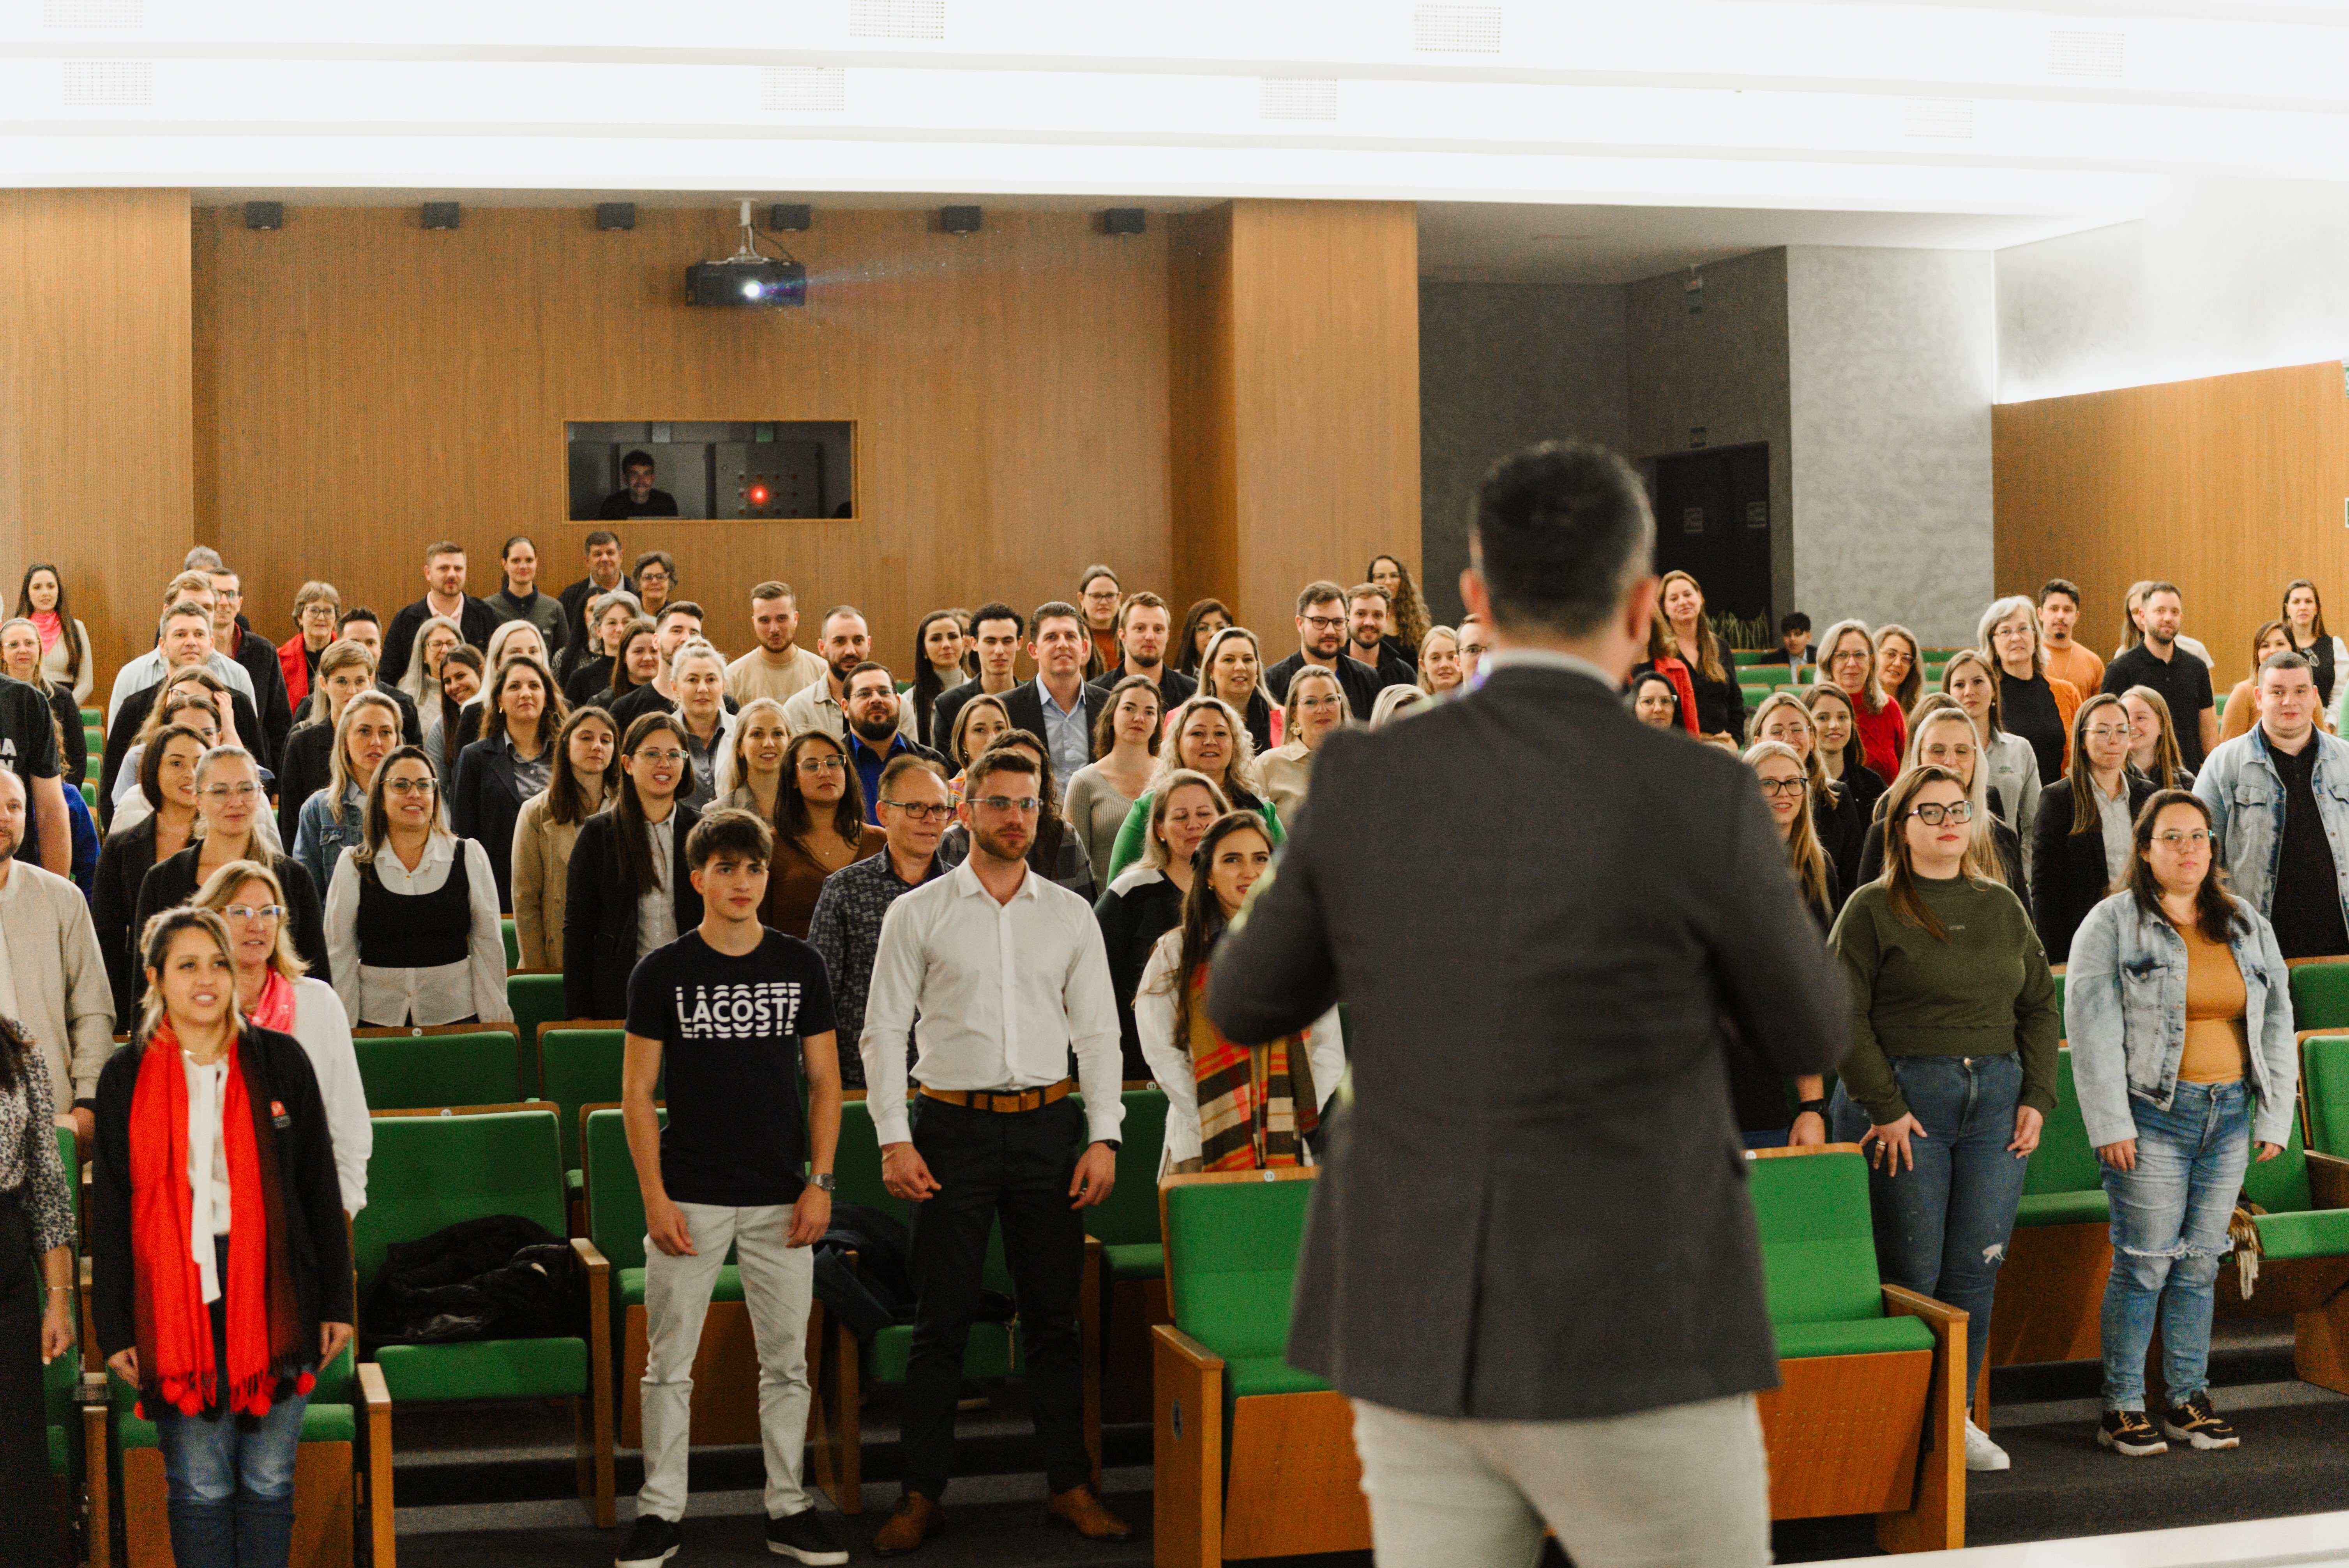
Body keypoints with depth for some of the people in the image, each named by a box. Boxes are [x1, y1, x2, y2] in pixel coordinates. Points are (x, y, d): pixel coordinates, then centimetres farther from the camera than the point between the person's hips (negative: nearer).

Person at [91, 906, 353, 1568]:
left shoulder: (281, 1061, 4)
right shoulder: (126, 1078, 3)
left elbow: (321, 1189, 7)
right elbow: (109, 1211, 5)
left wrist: (336, 1302, 4)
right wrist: (114, 1328, 1)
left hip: (274, 1296, 1)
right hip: (177, 1298, 0)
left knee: (268, 1482, 6)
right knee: (200, 1487, 3)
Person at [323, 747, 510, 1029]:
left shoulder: (469, 856, 6)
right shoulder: (353, 865, 5)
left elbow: (489, 946, 6)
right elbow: (339, 954, 6)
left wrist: (495, 1023, 2)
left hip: (455, 1016, 0)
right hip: (377, 1019, 0)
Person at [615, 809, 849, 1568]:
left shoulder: (800, 966, 4)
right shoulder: (662, 972, -1)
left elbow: (825, 1082, 8)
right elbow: (637, 1094, 0)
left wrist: (820, 1182, -1)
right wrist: (654, 1196, -7)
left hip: (780, 1199, 2)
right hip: (689, 1198, -1)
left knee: (786, 1362, 7)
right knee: (669, 1364, 3)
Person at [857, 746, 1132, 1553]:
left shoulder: (1071, 915, 8)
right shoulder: (917, 914, 2)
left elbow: (1097, 1031, 8)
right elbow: (884, 1030, 1)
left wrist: (1104, 1137, -1)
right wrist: (895, 1140, -7)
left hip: (1047, 1128, 2)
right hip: (954, 1128, -2)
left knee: (1054, 1313, 6)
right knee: (942, 1318, 1)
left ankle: (1070, 1485, 15)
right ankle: (921, 1493, 9)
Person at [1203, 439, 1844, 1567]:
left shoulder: (1367, 782, -5)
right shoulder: (1699, 805, -15)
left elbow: (1245, 1007, 11)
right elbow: (1804, 1036, 3)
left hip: (1422, 1338, 4)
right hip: (1629, 1347, -4)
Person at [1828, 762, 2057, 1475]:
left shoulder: (2002, 906, 14)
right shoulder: (1873, 908, -2)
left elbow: (2040, 1005, 16)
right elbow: (1845, 1015, -7)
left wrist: (2037, 1097, 5)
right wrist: (1887, 1107, -13)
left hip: (1995, 1099, 4)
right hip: (1902, 1099, -4)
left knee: (1978, 1267, 3)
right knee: (1911, 1273, -3)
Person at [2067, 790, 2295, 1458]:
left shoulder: (2248, 927, 13)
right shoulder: (2112, 924, -2)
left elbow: (2276, 1022, 15)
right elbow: (2092, 1026, -7)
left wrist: (2275, 1118, 8)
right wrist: (2110, 1125, -13)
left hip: (2229, 1113, 5)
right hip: (2153, 1114, -5)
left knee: (2200, 1261, 8)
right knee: (2144, 1262, -5)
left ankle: (2188, 1400, 16)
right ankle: (2122, 1409, 2)